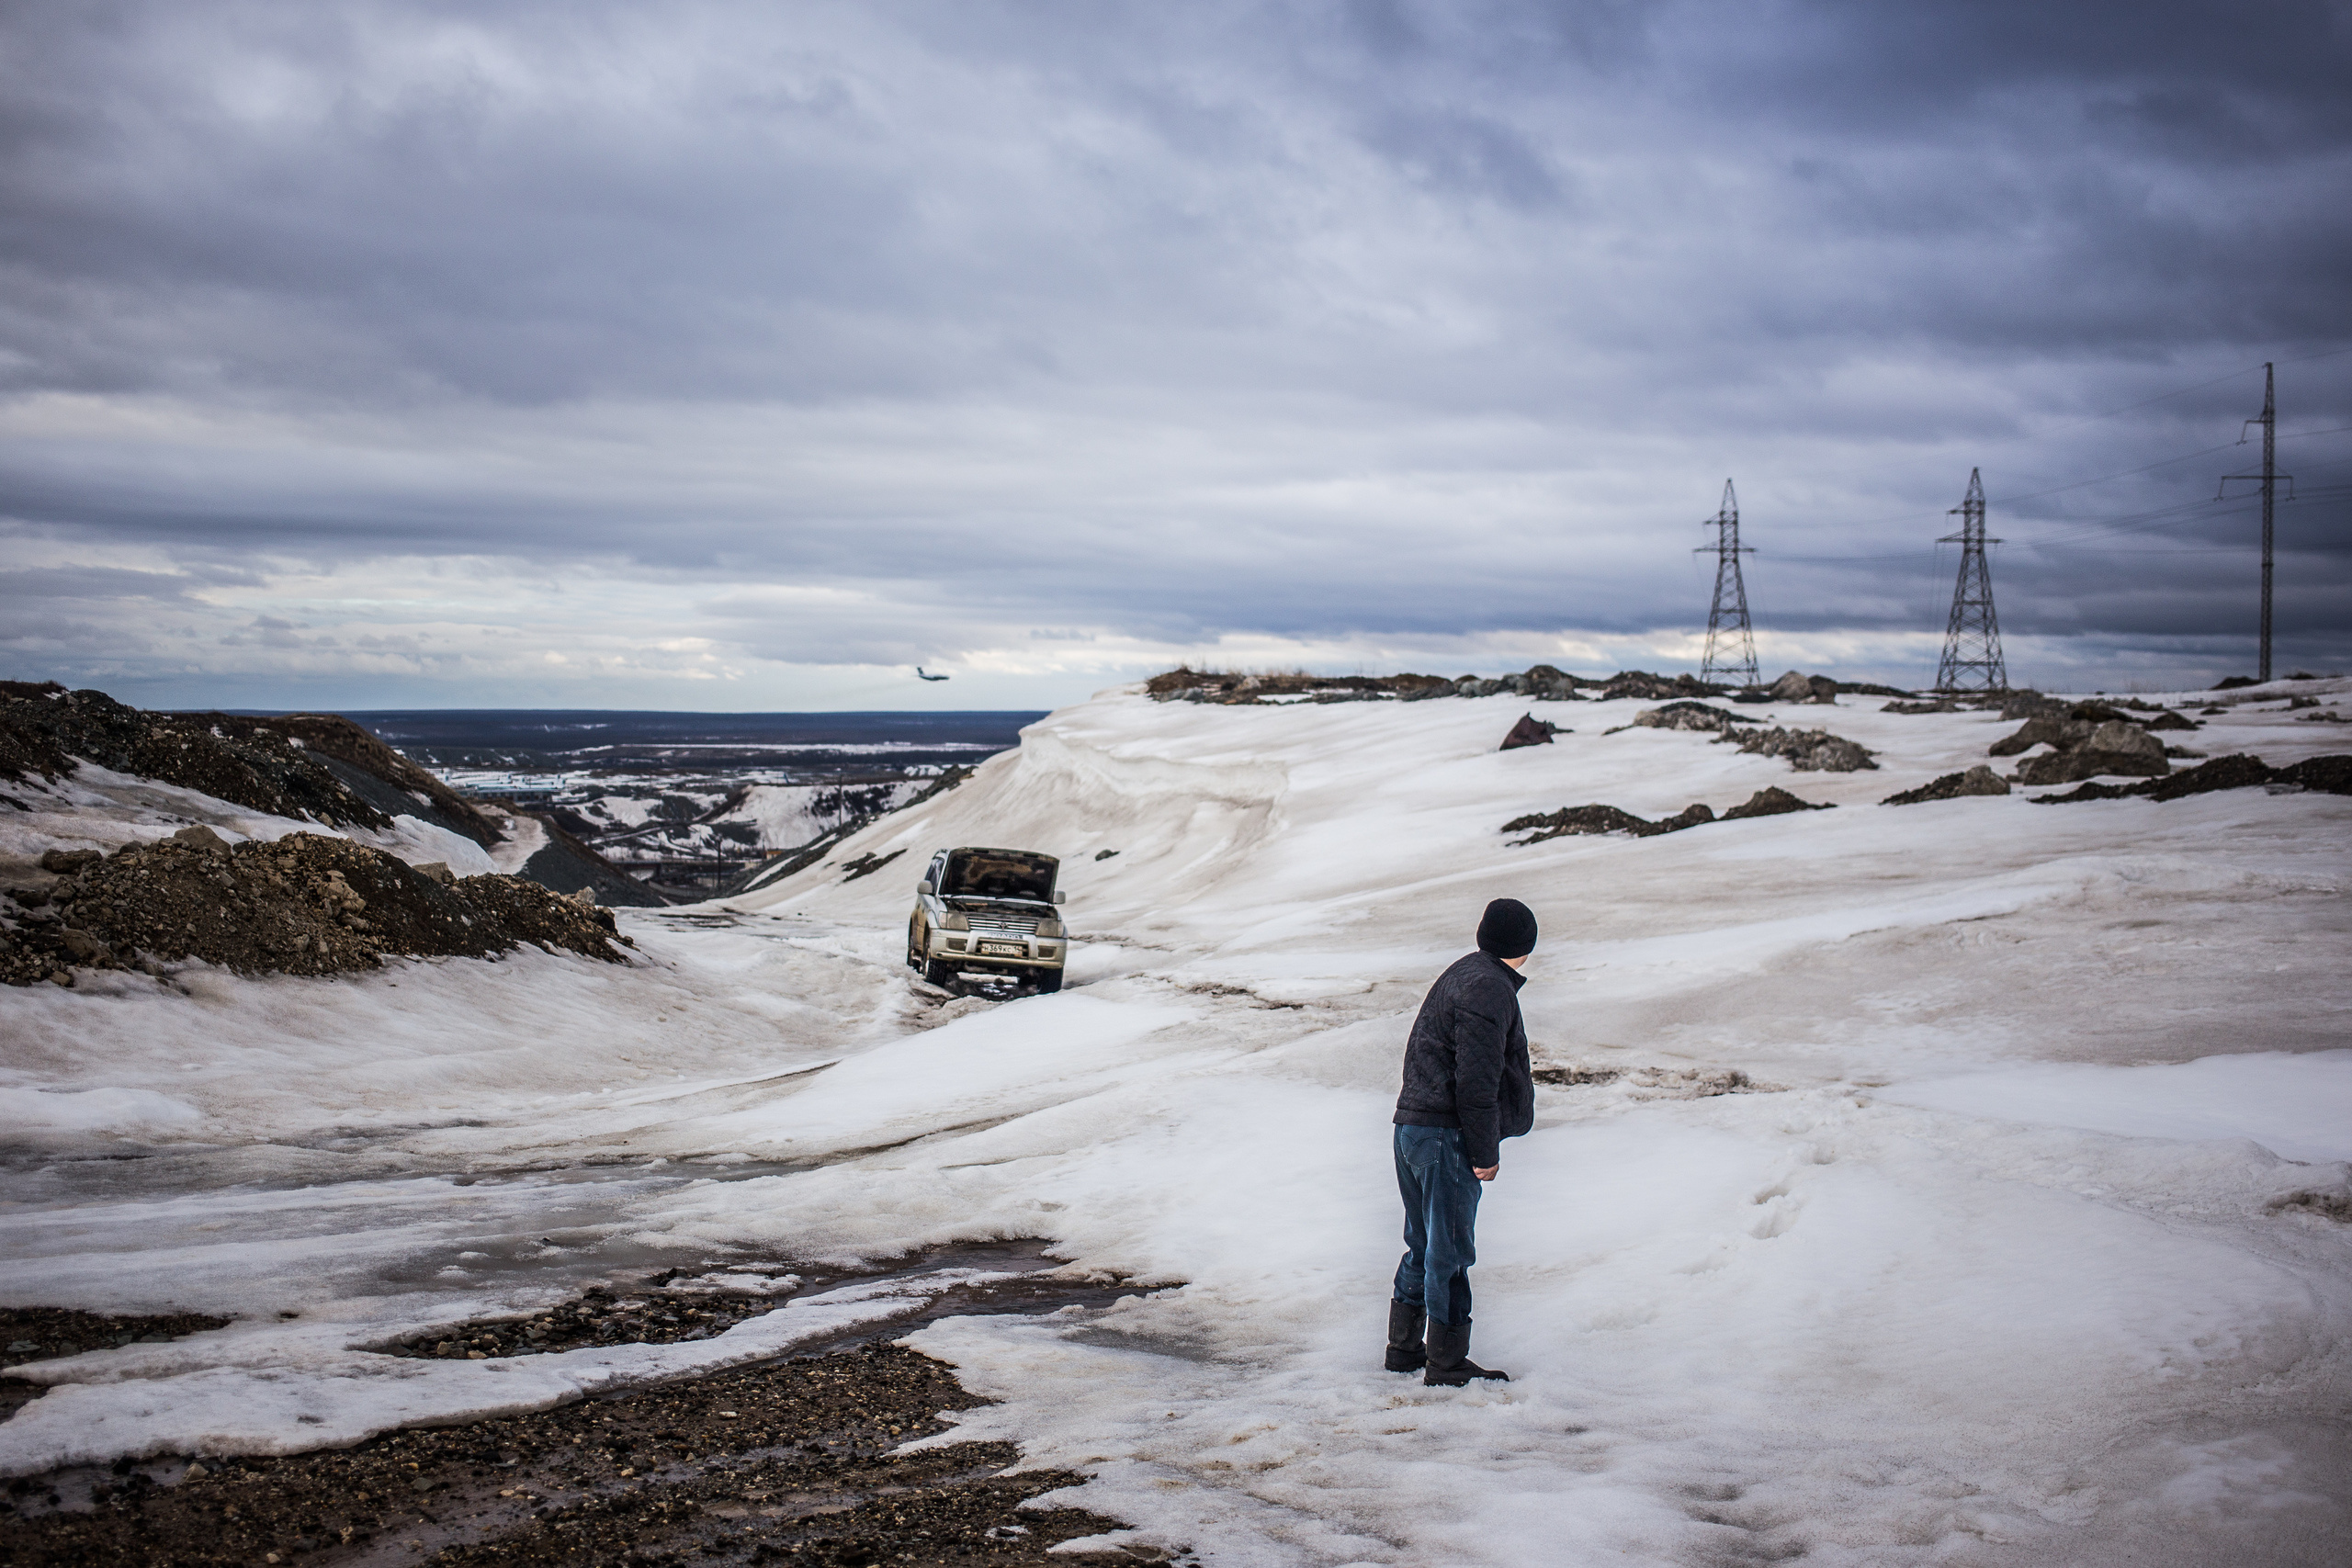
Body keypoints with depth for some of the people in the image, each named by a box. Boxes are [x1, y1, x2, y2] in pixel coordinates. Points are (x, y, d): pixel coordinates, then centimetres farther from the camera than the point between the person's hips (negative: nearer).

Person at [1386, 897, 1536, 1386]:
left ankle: (1404, 1347, 26)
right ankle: (1447, 1365, 2)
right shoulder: (1490, 988, -13)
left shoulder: (1460, 974, 18)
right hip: (1447, 1136, -10)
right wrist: (1485, 1152, -14)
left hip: (1411, 1126, 10)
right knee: (1451, 1251, -4)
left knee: (1424, 1245, 18)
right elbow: (1475, 1079, -20)